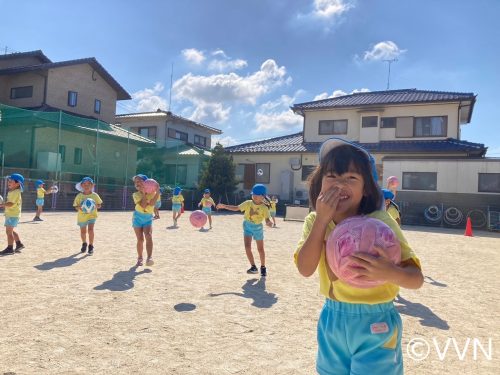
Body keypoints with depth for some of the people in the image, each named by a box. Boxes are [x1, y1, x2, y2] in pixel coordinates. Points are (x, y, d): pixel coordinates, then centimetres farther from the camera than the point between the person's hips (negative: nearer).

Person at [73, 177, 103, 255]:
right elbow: (76, 206, 0)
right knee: (83, 231, 16)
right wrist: (79, 207, -22)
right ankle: (84, 244, 45)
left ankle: (91, 246, -8)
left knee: (90, 229, -21)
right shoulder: (79, 196, -6)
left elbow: (99, 205, 1)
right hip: (82, 216, 2)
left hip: (92, 215, -2)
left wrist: (95, 206, -21)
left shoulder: (95, 195, -7)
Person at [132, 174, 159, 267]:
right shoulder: (136, 195, -5)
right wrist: (144, 193, -26)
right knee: (140, 239, 1)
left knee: (148, 236, -20)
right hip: (138, 218, 1)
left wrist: (157, 192, -31)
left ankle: (149, 258, -27)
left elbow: (152, 203, -23)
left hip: (148, 218, 0)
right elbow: (143, 205, -21)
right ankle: (140, 258, 17)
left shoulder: (152, 192, -4)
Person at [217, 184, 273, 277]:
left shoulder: (264, 208, -15)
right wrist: (224, 206, -9)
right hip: (247, 226, 2)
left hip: (258, 227, -2)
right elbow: (236, 208, -2)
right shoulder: (248, 203, -8)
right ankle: (253, 267, 0)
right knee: (247, 247, -12)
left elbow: (267, 219, -17)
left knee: (260, 249, 7)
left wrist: (269, 223, -41)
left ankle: (263, 268, 27)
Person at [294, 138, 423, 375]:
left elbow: (416, 279, -19)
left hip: (374, 325, -3)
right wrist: (322, 219, -25)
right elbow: (305, 269, -19)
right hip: (332, 320, 4)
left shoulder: (380, 222, -18)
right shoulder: (314, 221, -6)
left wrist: (389, 273, -41)